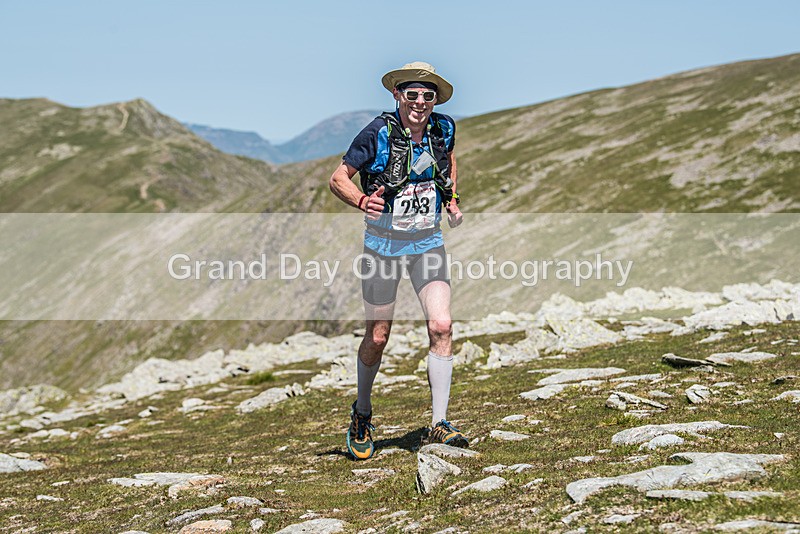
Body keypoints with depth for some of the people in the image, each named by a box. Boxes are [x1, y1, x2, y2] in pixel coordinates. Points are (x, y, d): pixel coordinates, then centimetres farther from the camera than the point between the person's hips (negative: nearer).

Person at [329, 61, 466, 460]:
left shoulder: (444, 129, -4)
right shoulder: (378, 134, -16)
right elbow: (338, 178, -12)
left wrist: (452, 200, 7)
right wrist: (362, 200, -31)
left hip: (427, 243, 3)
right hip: (383, 244, -3)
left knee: (441, 326, -14)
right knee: (378, 336, 5)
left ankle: (439, 424, -8)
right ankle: (361, 415, 29)